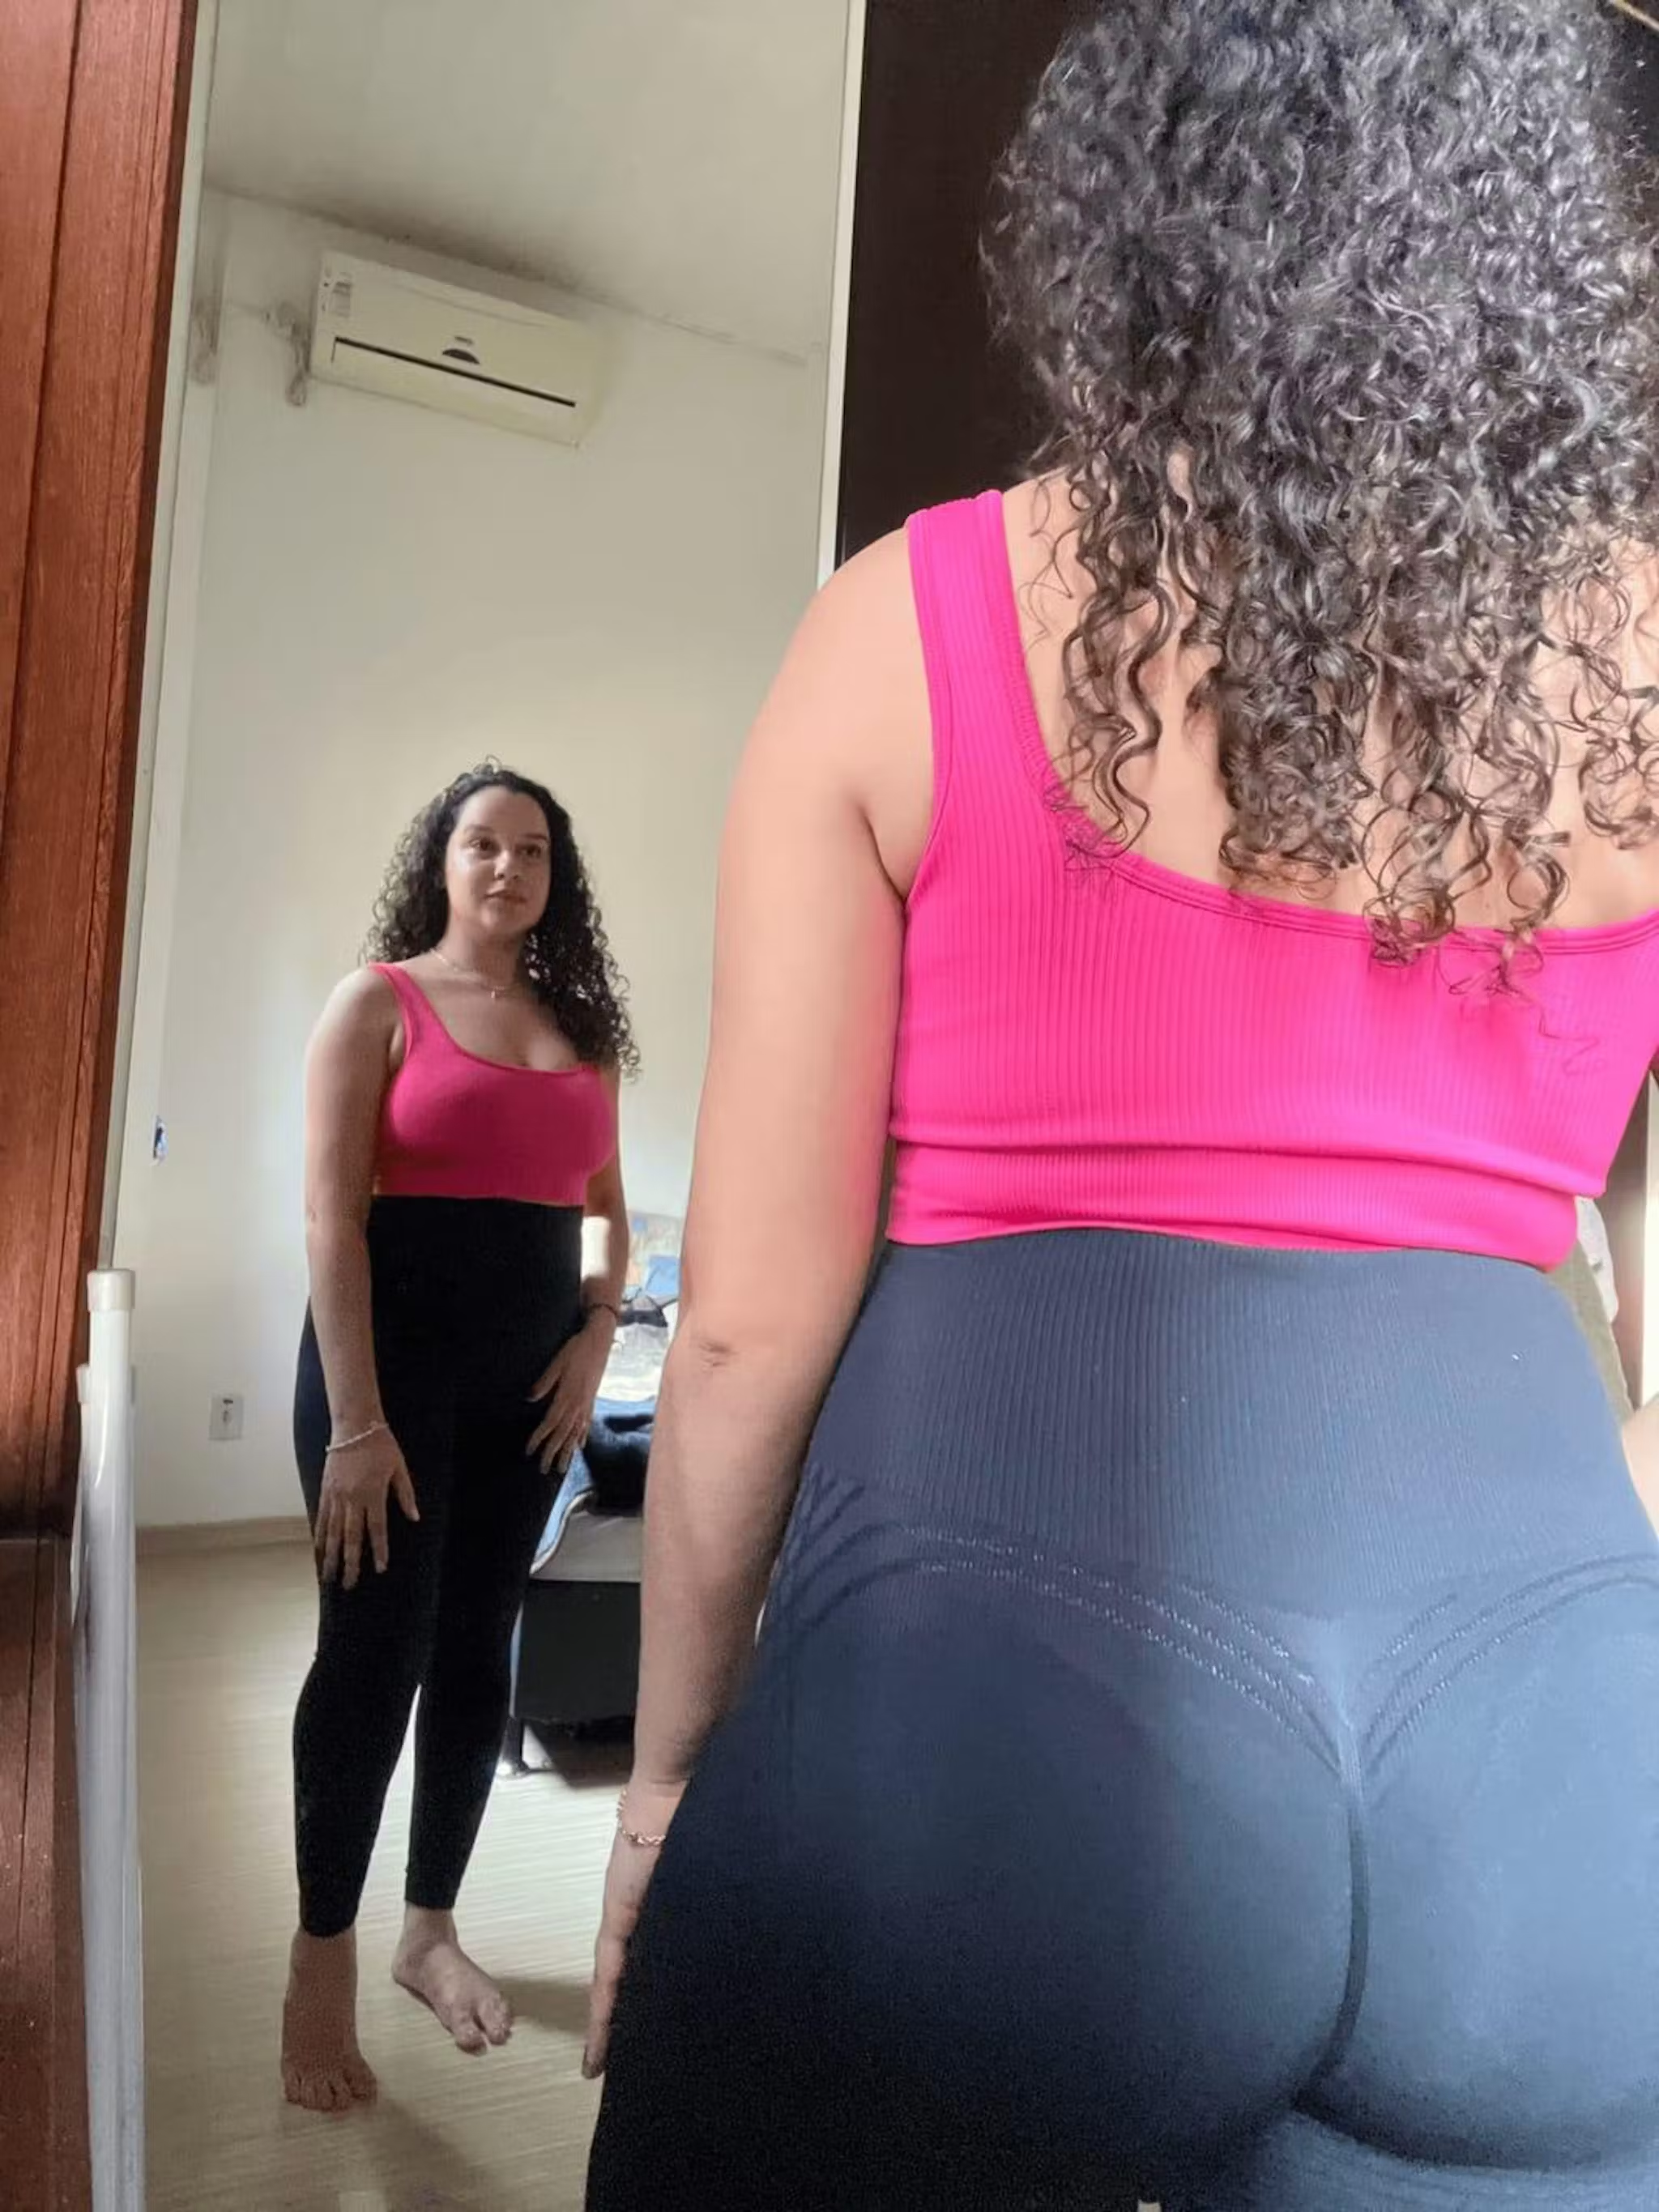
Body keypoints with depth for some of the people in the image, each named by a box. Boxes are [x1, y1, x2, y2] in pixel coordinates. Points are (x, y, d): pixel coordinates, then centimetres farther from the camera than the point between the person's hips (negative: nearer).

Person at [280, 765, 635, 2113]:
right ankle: (323, 1961, 20)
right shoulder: (378, 1002, -3)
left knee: (477, 1649, 12)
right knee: (373, 1649, 0)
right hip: (395, 1347, -4)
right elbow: (332, 1215, -11)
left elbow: (607, 1207, 17)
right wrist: (354, 1420, -16)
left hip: (533, 1366, 5)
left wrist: (597, 1338, -1)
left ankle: (432, 1930, 30)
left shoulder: (578, 1025, 11)